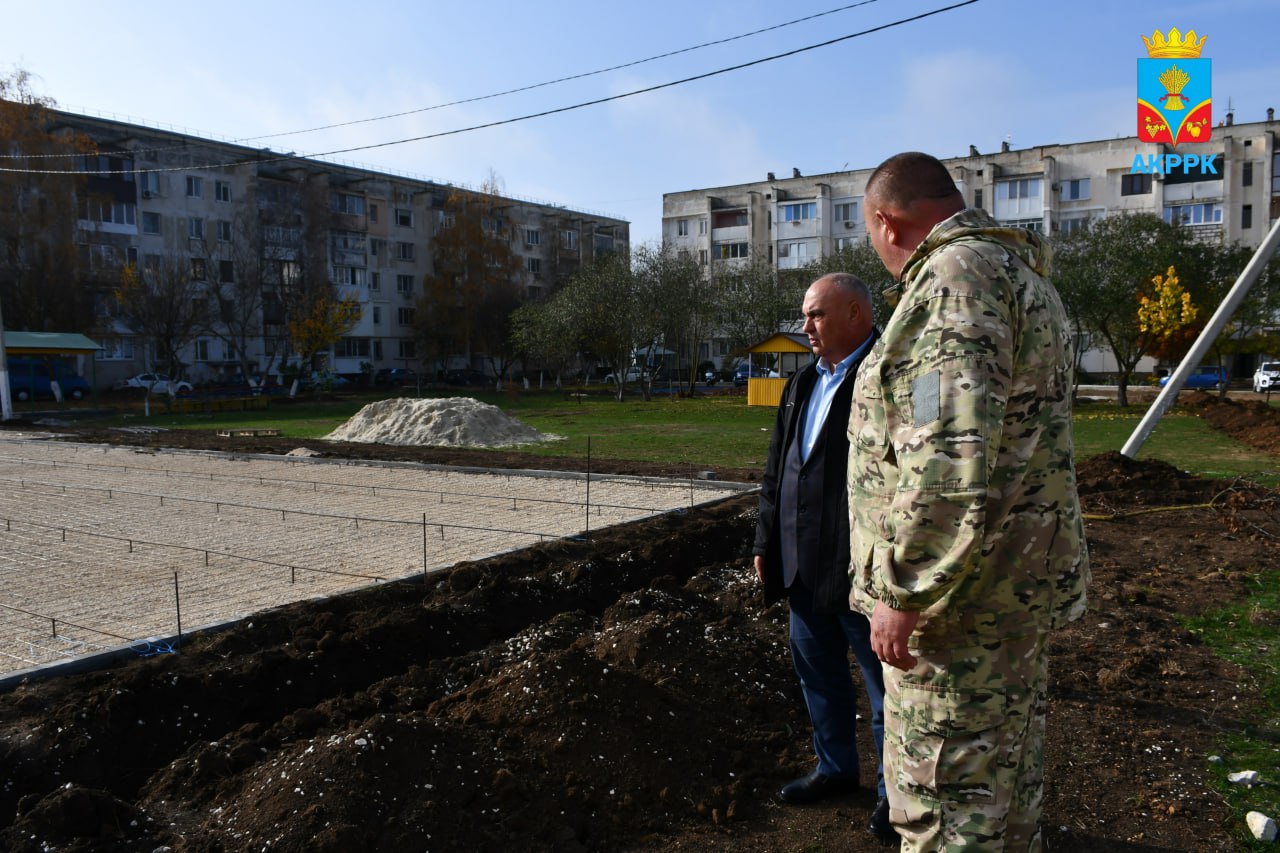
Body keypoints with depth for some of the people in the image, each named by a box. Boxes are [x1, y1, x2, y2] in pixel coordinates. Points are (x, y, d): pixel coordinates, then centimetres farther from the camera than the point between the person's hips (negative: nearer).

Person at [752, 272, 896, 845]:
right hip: (804, 568, 8)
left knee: (885, 687, 8)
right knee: (818, 674, 19)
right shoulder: (801, 385, 13)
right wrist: (766, 542, 13)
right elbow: (777, 471, 15)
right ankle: (835, 768, 39)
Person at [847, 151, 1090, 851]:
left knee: (944, 793, 0)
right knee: (1008, 763, 22)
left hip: (960, 590, -10)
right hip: (1024, 579, 10)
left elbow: (950, 454, -28)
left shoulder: (956, 274, -18)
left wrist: (901, 590, -23)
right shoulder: (1022, 272, 17)